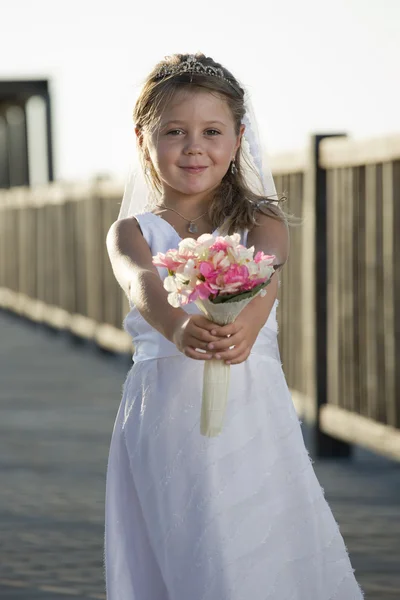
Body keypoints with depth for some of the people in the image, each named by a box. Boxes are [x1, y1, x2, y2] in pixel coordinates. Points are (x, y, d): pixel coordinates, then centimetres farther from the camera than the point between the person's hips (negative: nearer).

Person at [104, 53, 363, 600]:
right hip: (163, 419, 1)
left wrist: (245, 324, -41)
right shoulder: (130, 233, 6)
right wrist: (178, 328, -40)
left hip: (249, 411, -1)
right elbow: (142, 284, -17)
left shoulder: (262, 222, 5)